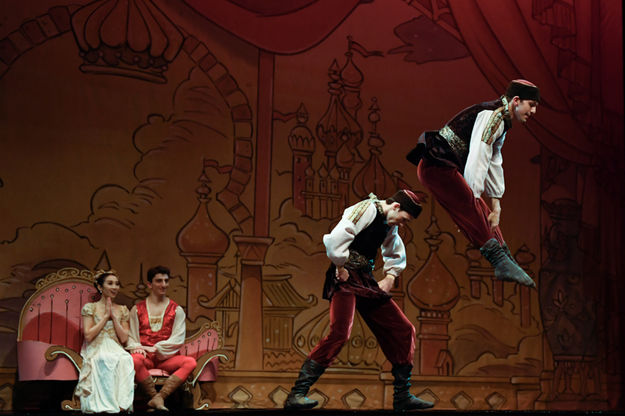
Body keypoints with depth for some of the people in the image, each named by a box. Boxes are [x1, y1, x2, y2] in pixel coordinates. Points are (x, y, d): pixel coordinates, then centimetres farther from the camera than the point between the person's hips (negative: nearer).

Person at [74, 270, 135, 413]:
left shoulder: (122, 310, 17)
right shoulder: (90, 308, 9)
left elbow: (124, 339, 7)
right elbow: (88, 335, -3)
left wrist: (114, 317, -1)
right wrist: (106, 316, -3)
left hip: (116, 350, 3)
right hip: (96, 351, -2)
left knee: (125, 360, -35)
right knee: (105, 360, -39)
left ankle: (122, 404, -39)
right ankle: (107, 405, -40)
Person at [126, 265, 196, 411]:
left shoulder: (176, 310, 13)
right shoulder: (137, 309, 15)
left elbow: (178, 339, 4)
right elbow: (131, 336, 12)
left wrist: (156, 348, -8)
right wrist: (136, 347, -11)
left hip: (166, 357, 1)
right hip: (145, 356, -1)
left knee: (190, 362, -30)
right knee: (134, 360, -38)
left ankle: (158, 398, -34)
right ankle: (157, 398, -28)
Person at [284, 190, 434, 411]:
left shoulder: (389, 224, 16)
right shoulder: (366, 210, -12)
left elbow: (397, 255, 33)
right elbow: (336, 240, -25)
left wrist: (389, 278, 17)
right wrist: (341, 270, -16)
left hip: (367, 283, 9)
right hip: (346, 280, -9)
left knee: (404, 331, 7)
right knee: (340, 333, -27)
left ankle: (402, 397, 16)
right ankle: (296, 395, -24)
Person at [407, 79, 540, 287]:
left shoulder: (501, 122, 18)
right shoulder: (493, 115, -14)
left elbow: (494, 164, 21)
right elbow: (477, 159, -21)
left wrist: (495, 207, 17)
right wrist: (473, 199, -21)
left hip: (447, 167, 11)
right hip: (437, 165, -11)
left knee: (483, 214, 8)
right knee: (472, 209, -21)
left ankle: (506, 262, 11)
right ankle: (501, 262, -25)